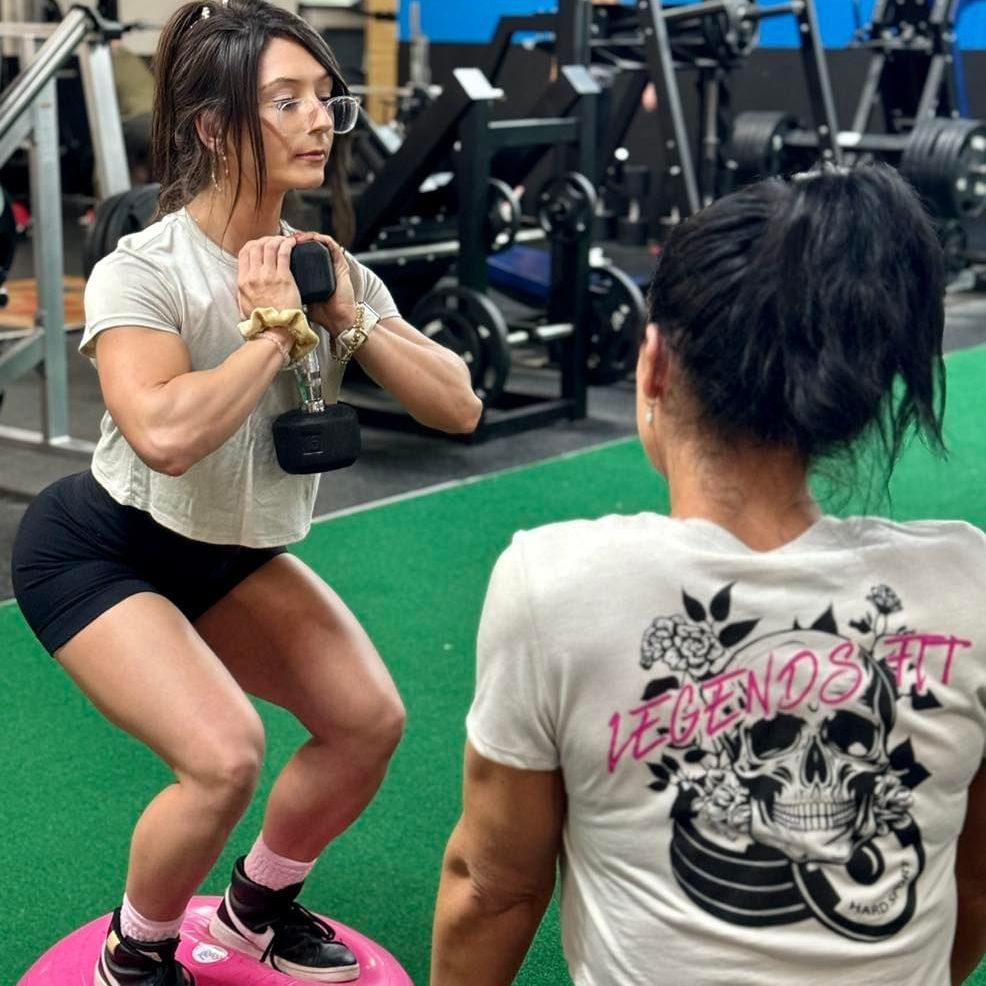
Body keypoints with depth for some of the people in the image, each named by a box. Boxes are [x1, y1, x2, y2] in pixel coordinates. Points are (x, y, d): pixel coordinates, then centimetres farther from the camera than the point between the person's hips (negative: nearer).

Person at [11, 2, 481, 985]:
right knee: (224, 754, -24)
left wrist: (349, 318, -22)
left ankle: (260, 906, 25)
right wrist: (275, 329, -30)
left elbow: (458, 406, -9)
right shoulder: (143, 271, -25)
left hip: (234, 553, 7)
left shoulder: (327, 267, -8)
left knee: (370, 720, -2)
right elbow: (165, 434, -43)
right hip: (97, 553, -6)